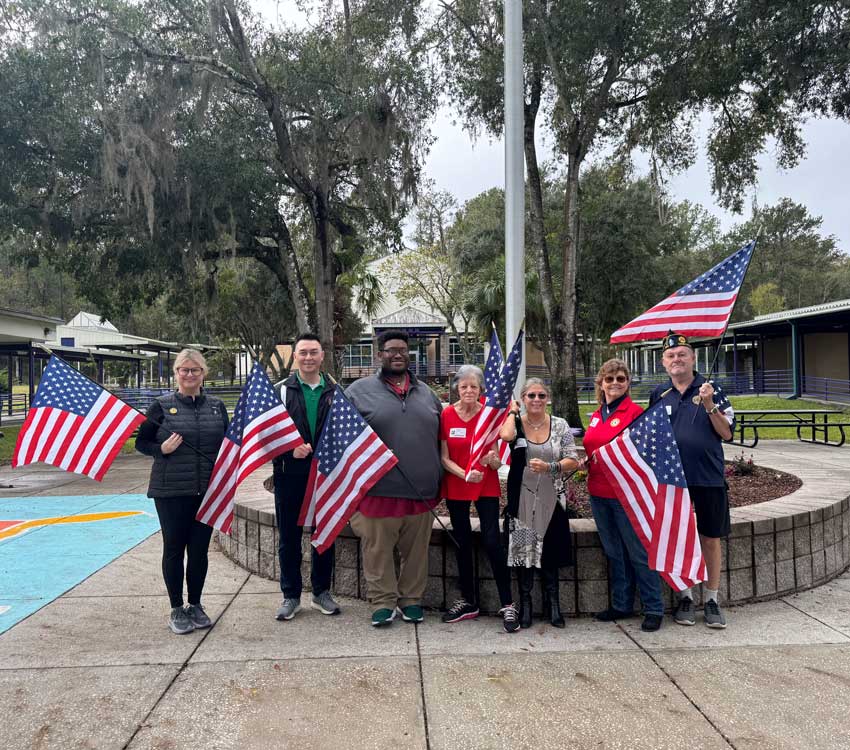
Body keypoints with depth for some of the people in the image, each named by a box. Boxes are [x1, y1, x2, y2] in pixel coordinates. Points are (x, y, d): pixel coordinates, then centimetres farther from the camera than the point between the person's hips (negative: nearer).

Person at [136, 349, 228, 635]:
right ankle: (177, 610, 21)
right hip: (171, 490, -2)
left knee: (200, 549, 10)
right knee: (174, 548, 7)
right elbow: (141, 442, 3)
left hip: (208, 490, 2)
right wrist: (162, 449, -16)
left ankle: (195, 605, 26)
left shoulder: (217, 406, 7)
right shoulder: (162, 405, -1)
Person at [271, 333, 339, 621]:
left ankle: (321, 592, 26)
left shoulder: (335, 392, 6)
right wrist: (290, 449, -18)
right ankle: (291, 596, 21)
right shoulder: (280, 390, 1)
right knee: (289, 537, 7)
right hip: (290, 475, -1)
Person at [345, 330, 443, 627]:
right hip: (379, 490, -3)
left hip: (421, 491, 4)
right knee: (378, 550, 4)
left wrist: (438, 482, 16)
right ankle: (383, 602, 20)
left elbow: (441, 438, 21)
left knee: (416, 551, 13)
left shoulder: (426, 393, 14)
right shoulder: (359, 390, 1)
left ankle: (411, 599, 28)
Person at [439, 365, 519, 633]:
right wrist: (465, 474, -19)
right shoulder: (447, 415, -5)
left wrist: (491, 459, -27)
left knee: (492, 541, -10)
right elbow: (444, 457, -4)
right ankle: (468, 601, 26)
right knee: (462, 543, 11)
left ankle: (507, 605, 3)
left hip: (487, 486, -2)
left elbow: (498, 462, -4)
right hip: (455, 487, 2)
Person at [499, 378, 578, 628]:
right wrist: (513, 411, -9)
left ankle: (552, 602, 23)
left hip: (551, 498, 1)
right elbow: (505, 435, -25)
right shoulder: (515, 423, -1)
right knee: (523, 548, 5)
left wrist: (550, 467, -17)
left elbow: (573, 460, -1)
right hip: (522, 498, -1)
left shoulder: (560, 425, 2)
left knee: (550, 550, 7)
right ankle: (525, 603, 19)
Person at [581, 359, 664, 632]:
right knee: (614, 553, 16)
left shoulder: (635, 412, -9)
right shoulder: (596, 416, 11)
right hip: (599, 494, 7)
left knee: (639, 552, 0)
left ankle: (654, 609, 13)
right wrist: (585, 462, 5)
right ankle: (621, 605, 28)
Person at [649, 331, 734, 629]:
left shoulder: (711, 390, 0)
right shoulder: (659, 394, 7)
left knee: (710, 539, 6)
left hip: (709, 478, -1)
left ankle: (711, 599, 20)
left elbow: (727, 433, -3)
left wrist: (709, 406, -17)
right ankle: (685, 597, 22)